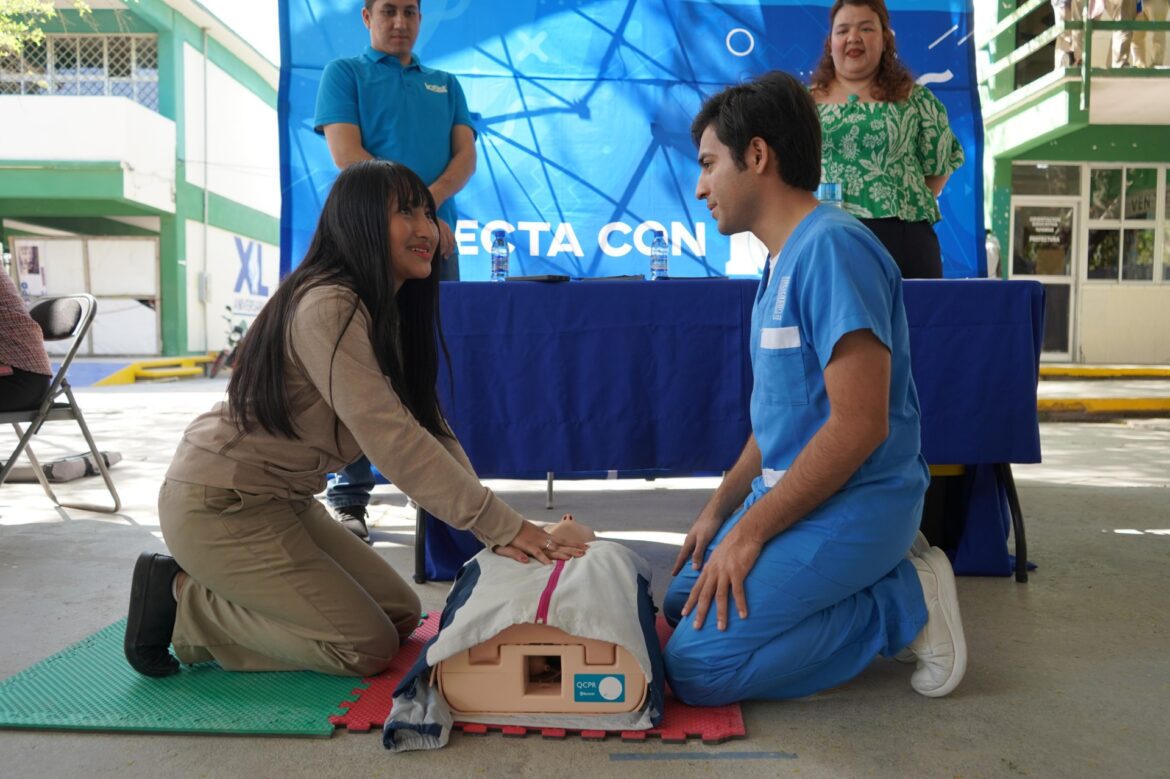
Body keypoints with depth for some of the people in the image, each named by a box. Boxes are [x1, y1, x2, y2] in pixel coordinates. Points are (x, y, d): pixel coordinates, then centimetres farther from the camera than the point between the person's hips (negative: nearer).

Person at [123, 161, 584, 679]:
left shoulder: (389, 313, 6)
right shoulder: (327, 307, -24)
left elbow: (430, 428, -2)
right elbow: (390, 439, -30)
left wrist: (496, 529, -12)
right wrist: (501, 524, -28)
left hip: (284, 502, 9)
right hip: (219, 505, -9)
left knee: (402, 615, 9)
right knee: (371, 647, -9)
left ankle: (201, 587, 14)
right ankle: (182, 601, 3)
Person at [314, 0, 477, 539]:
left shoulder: (445, 85, 23)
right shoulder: (344, 74, 11)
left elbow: (466, 155, 9)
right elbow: (347, 155, -4)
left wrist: (428, 201, -10)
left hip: (437, 238, 4)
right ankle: (348, 499, -1)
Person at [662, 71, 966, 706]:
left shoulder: (831, 247, -18)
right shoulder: (782, 260, 13)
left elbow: (859, 425, -24)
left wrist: (748, 532, -19)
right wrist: (719, 510, 11)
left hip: (851, 505, -10)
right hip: (793, 492, 10)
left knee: (697, 666, -16)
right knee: (682, 605, 11)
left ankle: (905, 603, -2)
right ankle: (883, 577, 10)